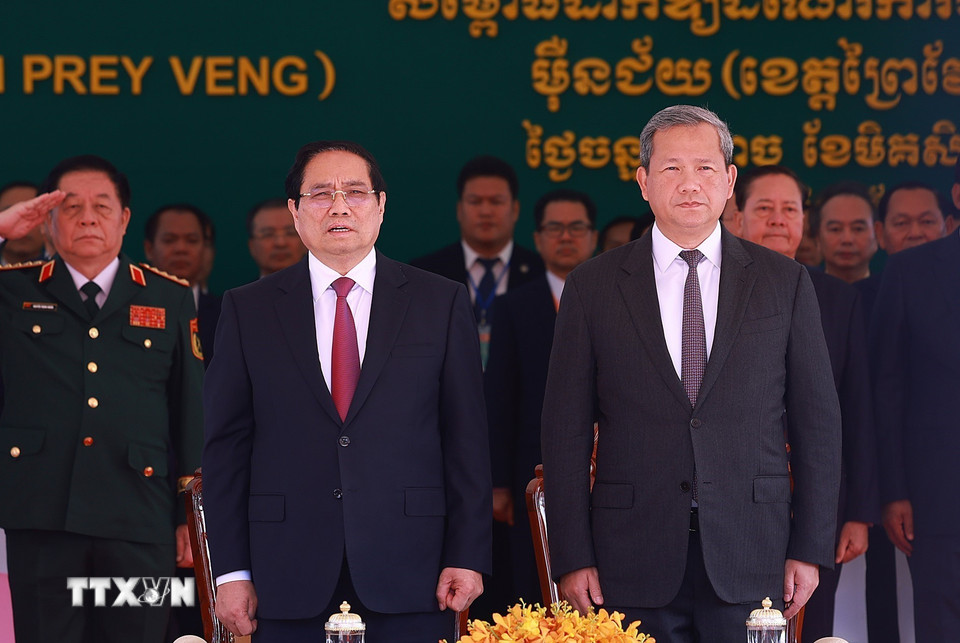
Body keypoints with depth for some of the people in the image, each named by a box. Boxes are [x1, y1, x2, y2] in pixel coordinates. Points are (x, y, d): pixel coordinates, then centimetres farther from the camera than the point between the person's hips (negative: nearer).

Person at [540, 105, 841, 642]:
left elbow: (818, 421, 7)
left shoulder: (784, 282, 6)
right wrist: (573, 558, -2)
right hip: (633, 564, 0)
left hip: (750, 557, 0)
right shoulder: (593, 287, 5)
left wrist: (810, 549, 1)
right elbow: (567, 430, 4)